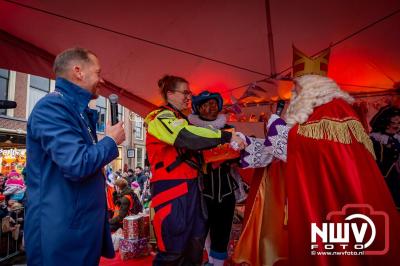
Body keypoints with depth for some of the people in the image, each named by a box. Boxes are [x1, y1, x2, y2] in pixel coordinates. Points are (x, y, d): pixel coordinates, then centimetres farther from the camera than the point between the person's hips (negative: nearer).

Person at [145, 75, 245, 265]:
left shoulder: (180, 119, 23)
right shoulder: (162, 118, -8)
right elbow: (185, 137, -27)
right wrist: (226, 137, -26)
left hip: (190, 185, 9)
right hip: (172, 187, -9)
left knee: (195, 244, 14)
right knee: (174, 248, -3)